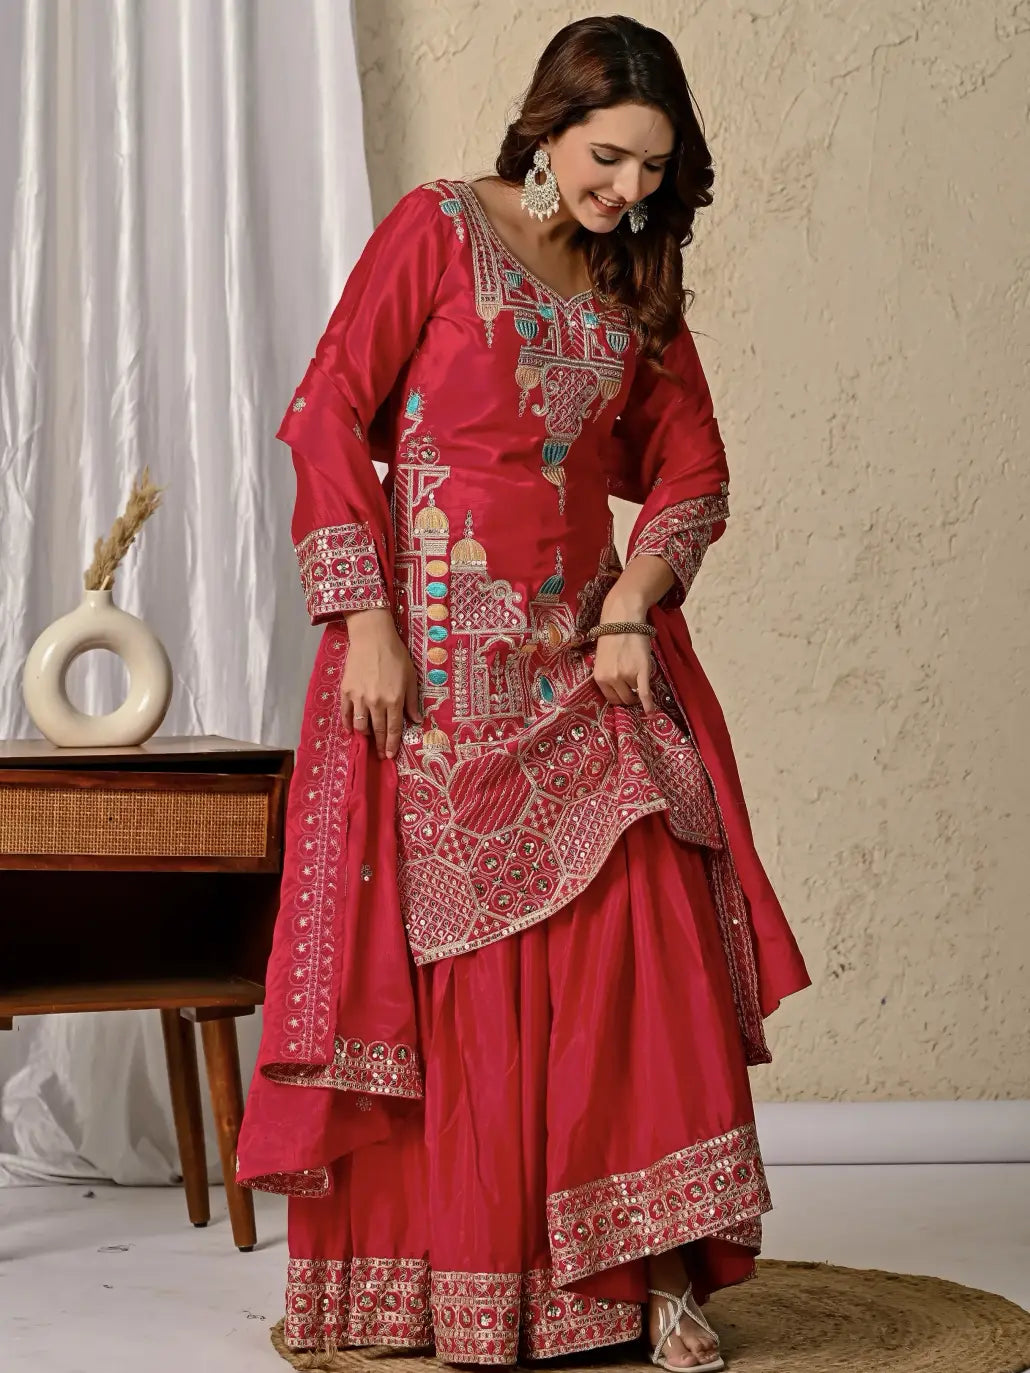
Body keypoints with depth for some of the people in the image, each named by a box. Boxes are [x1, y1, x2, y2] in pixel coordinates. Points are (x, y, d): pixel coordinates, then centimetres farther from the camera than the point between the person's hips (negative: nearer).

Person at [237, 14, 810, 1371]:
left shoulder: (637, 287, 14)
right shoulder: (439, 228, -1)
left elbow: (692, 469, 12)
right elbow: (329, 415, -7)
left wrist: (632, 608, -6)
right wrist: (366, 618, -14)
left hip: (587, 651, 4)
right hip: (442, 649, -4)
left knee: (645, 929, -8)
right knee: (461, 955, -1)